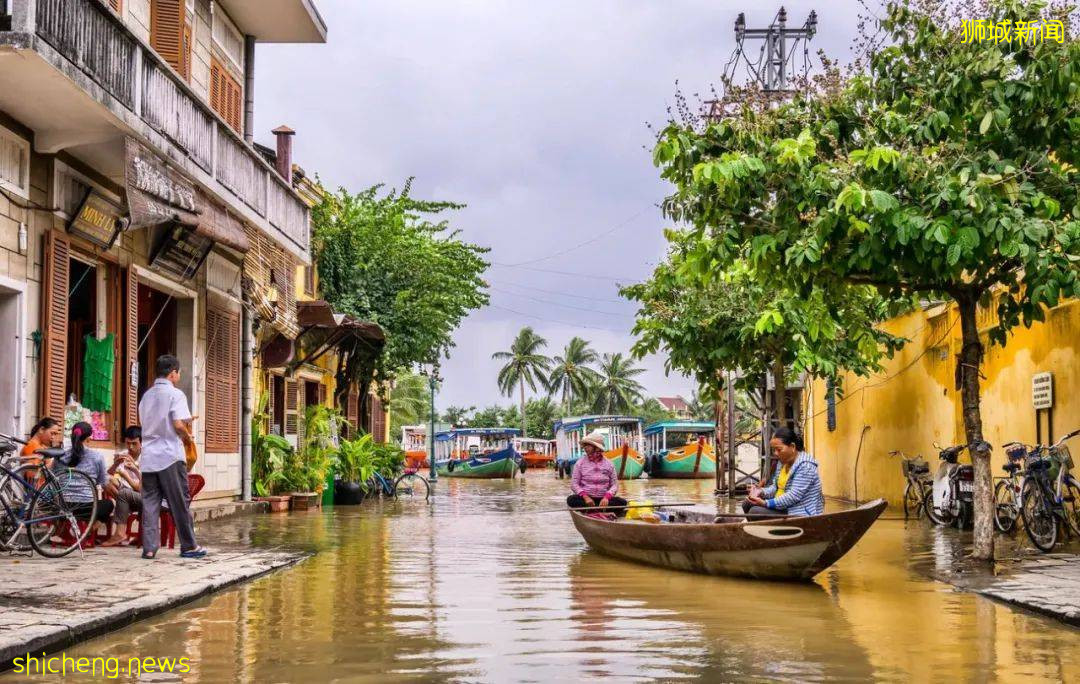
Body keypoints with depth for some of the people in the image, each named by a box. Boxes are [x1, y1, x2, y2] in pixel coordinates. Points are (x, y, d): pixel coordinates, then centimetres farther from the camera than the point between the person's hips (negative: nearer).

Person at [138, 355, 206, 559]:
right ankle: (189, 546, 7)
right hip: (170, 455, -5)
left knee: (150, 503, 4)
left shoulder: (146, 396, 15)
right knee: (179, 503, 2)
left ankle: (149, 548, -1)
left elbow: (144, 423, 17)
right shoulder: (175, 394, -6)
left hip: (148, 456, 5)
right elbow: (178, 425, -16)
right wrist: (187, 437, 4)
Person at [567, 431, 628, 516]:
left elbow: (614, 484, 3)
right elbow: (574, 484, -1)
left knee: (622, 502, -25)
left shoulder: (608, 464, 7)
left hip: (603, 499, 1)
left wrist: (607, 497, -18)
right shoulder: (580, 463, 5)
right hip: (586, 498, -1)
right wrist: (585, 496, -19)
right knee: (571, 500, -31)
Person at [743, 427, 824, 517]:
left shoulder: (805, 465, -19)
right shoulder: (784, 462, 10)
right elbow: (776, 487, 13)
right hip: (783, 508, 10)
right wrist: (762, 492, -9)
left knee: (755, 512, -22)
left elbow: (794, 496, -26)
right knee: (747, 504, 4)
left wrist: (765, 503, -30)